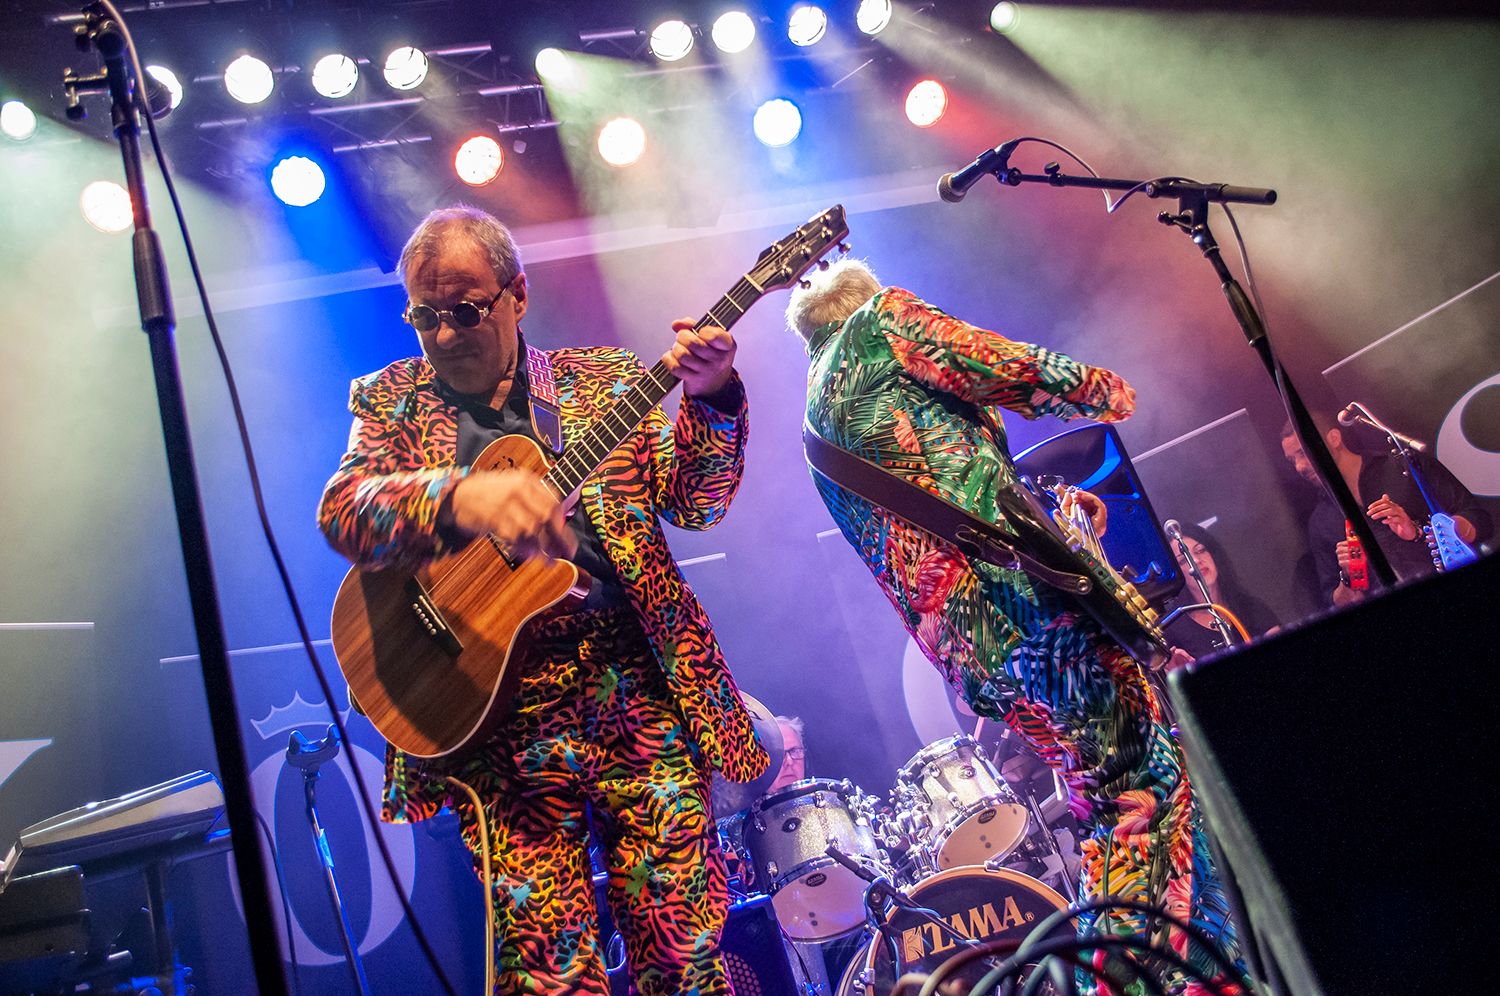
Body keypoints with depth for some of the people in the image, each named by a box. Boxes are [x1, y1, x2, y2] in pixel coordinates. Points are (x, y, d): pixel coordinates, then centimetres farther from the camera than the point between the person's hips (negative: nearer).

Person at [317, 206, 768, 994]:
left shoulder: (604, 380, 12)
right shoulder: (391, 399, 11)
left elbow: (694, 501, 6)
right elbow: (341, 509, -7)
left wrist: (710, 401, -14)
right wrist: (459, 497, -27)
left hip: (639, 685, 1)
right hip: (494, 700, 0)